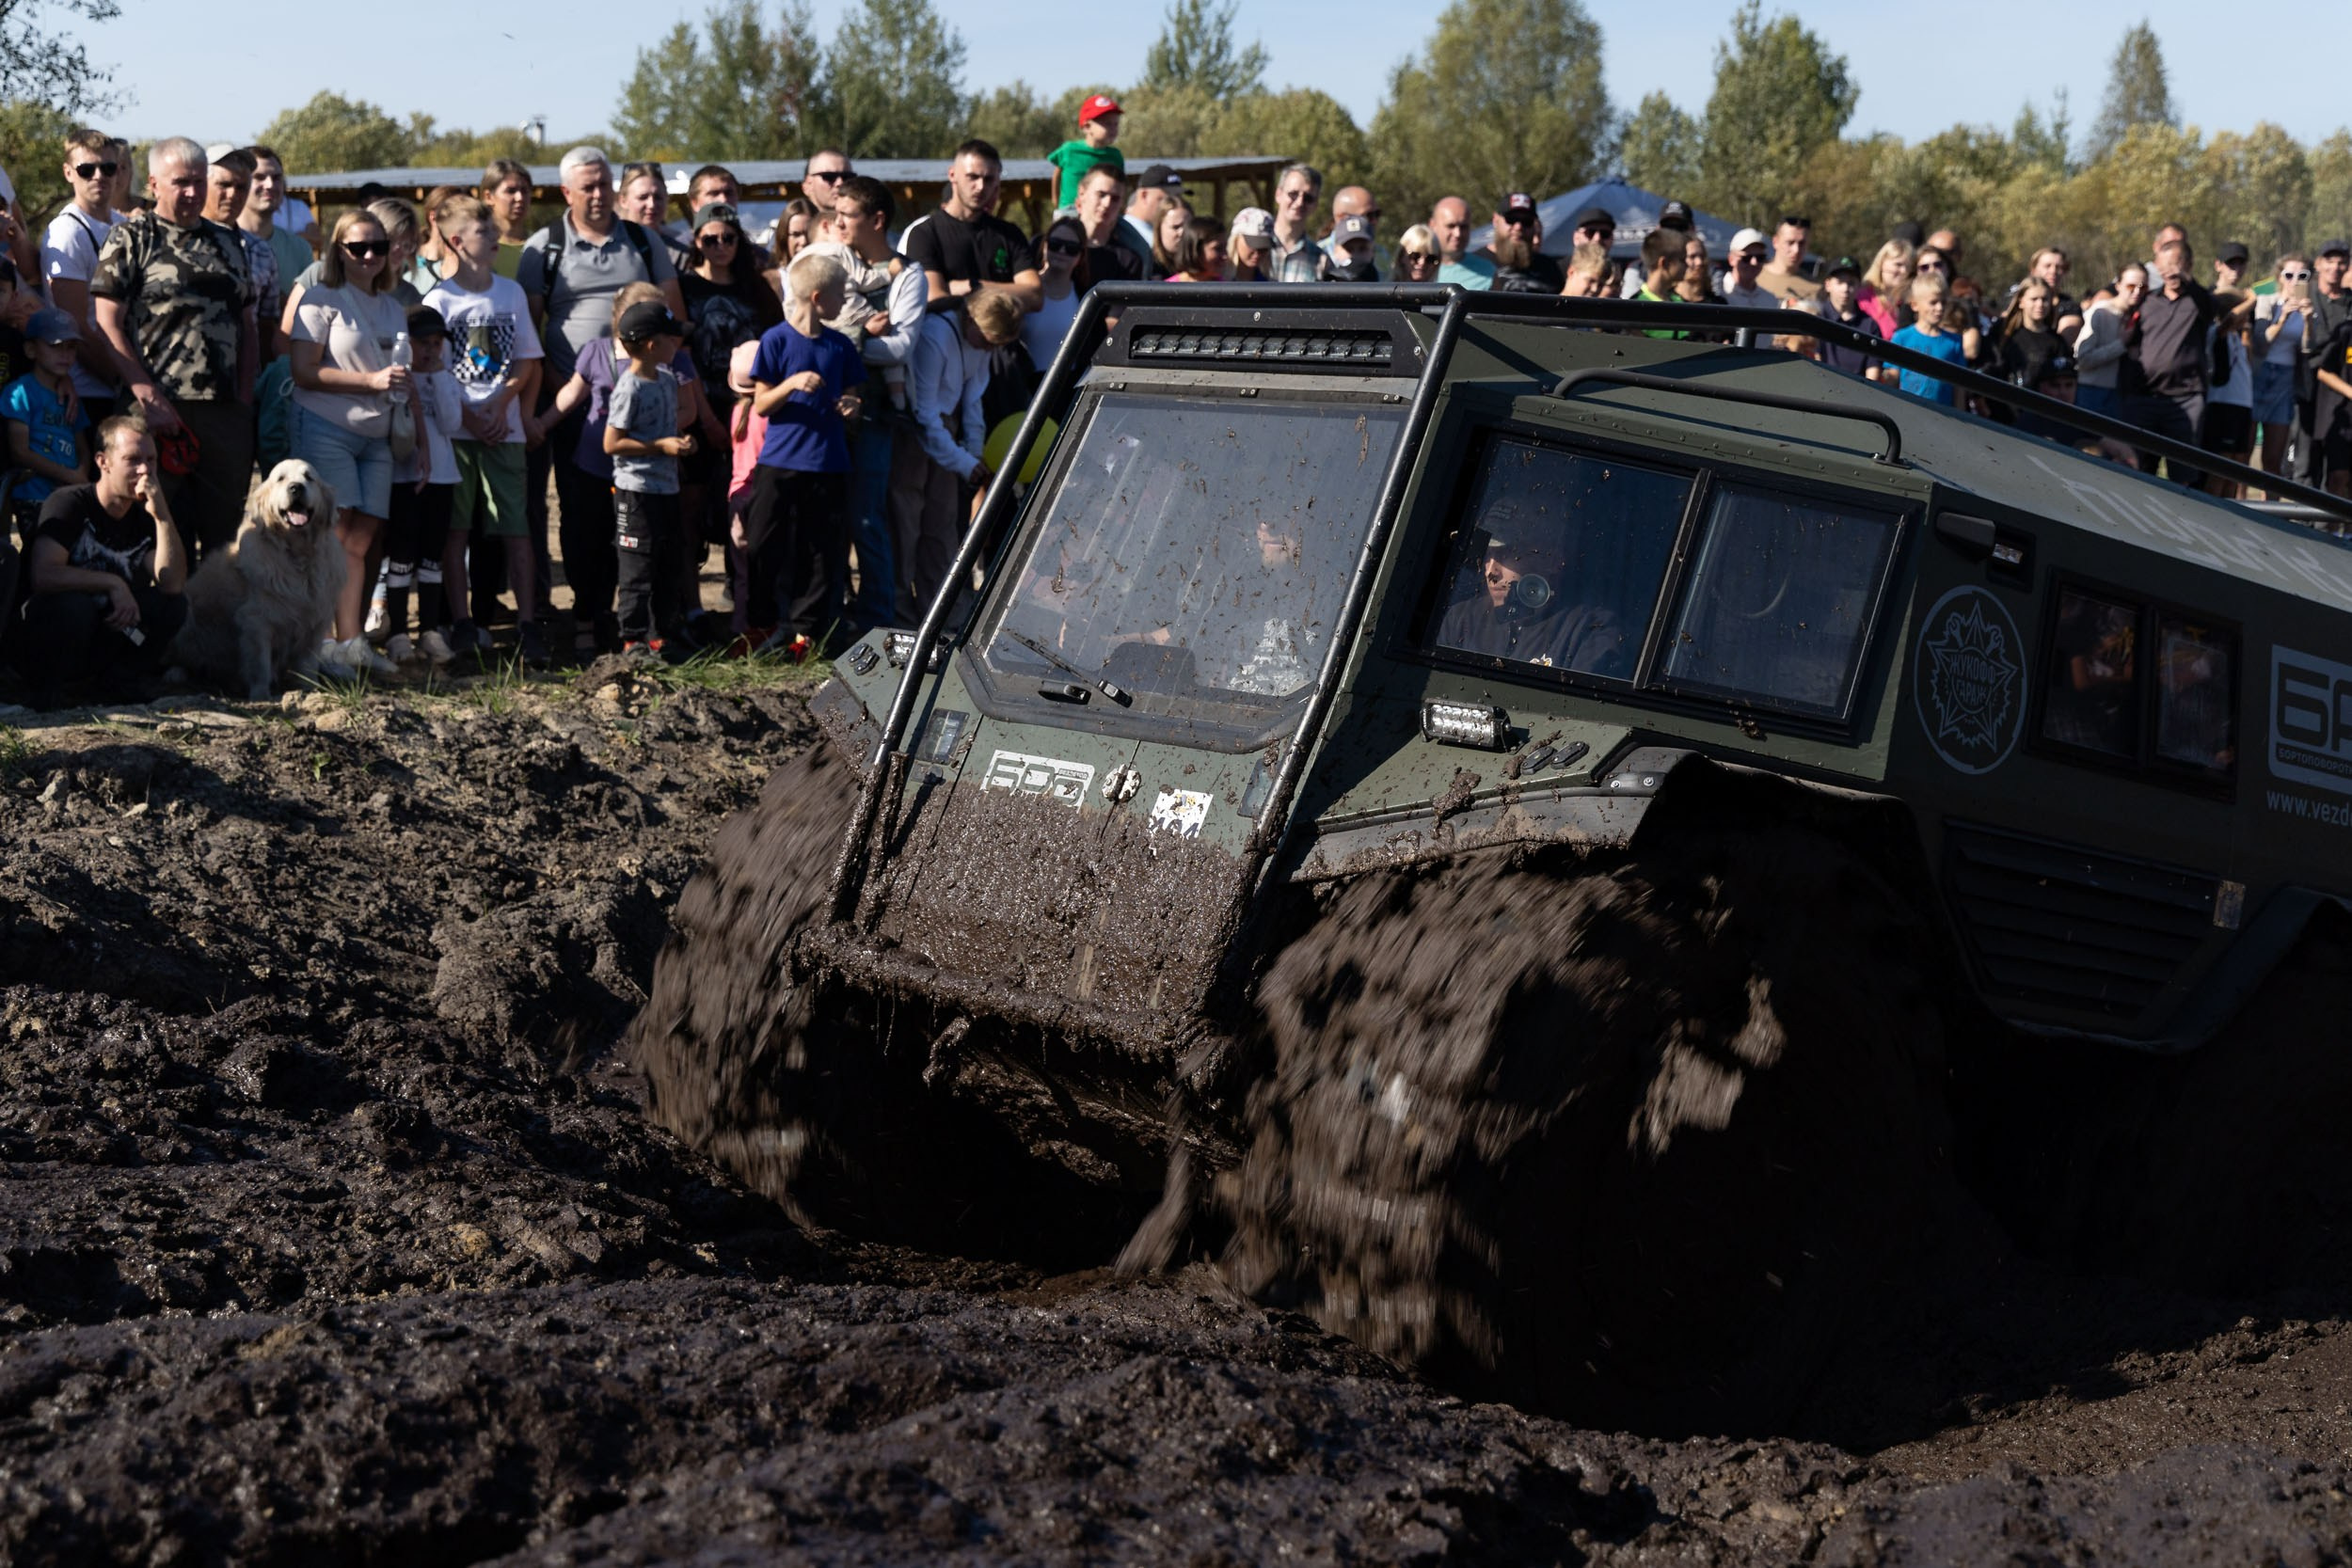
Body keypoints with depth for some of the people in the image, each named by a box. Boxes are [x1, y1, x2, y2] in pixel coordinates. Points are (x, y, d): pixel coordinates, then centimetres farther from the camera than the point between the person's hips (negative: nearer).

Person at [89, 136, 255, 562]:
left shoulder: (228, 242, 17)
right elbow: (107, 324, -6)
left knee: (226, 533, 7)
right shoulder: (131, 237, 2)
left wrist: (245, 398, 5)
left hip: (227, 414, 5)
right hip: (162, 411, -5)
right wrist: (148, 396, -14)